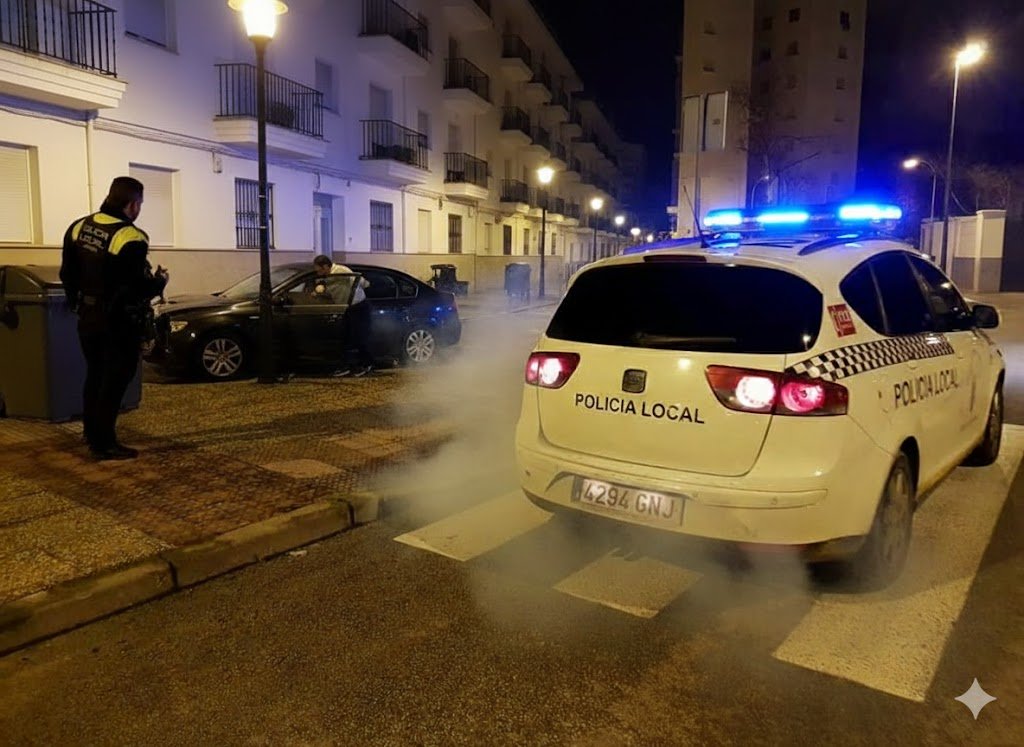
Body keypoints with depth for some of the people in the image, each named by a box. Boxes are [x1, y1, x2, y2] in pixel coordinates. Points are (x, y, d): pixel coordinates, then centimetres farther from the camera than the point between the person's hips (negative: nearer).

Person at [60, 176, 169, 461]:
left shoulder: (79, 227, 5)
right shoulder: (130, 238, -21)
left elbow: (67, 274, 11)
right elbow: (137, 287, -23)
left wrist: (78, 303, 24)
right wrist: (159, 282, -3)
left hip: (88, 318, 8)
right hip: (120, 322, -8)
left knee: (94, 375, 21)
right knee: (114, 381, 0)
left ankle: (92, 432, 33)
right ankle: (104, 443, 4)